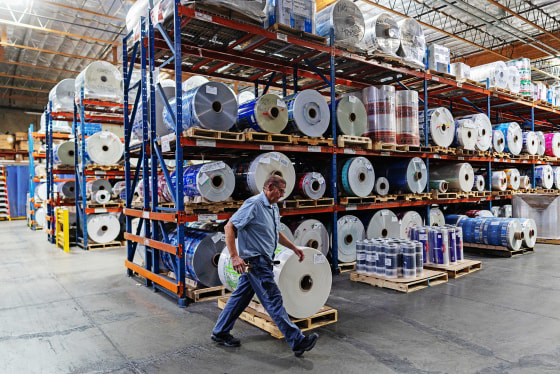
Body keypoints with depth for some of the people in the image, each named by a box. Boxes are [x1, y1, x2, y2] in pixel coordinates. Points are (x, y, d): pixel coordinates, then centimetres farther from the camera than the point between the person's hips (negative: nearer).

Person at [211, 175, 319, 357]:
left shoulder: (273, 208, 13)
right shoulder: (253, 204, -17)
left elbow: (275, 233, 26)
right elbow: (229, 227, -20)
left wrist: (294, 248, 20)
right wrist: (234, 256, -26)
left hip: (261, 261, 10)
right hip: (255, 262, -10)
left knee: (240, 297, 17)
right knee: (273, 300, -5)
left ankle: (220, 333, 30)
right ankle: (297, 341, 1)